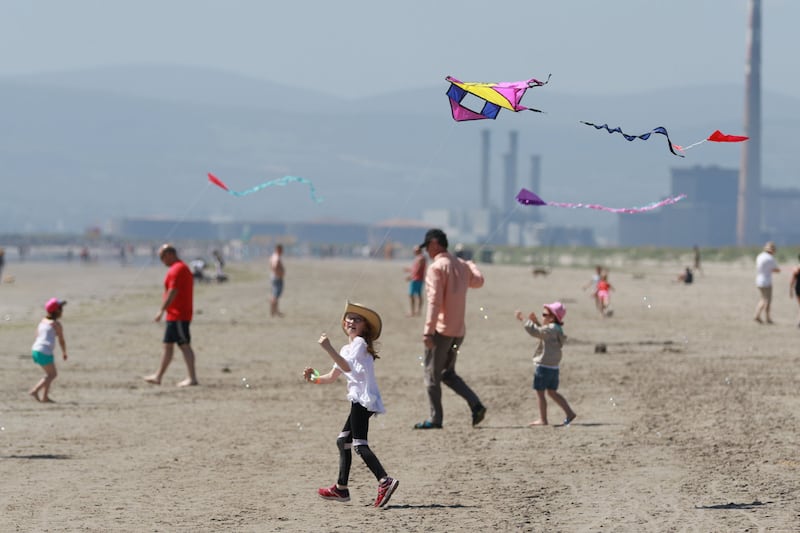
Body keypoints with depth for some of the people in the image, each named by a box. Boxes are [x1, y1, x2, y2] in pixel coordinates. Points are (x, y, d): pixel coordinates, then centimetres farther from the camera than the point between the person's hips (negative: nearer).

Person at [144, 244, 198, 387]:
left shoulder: (177, 270, -15)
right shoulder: (183, 268, 17)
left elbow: (173, 292, -23)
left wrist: (161, 310, -21)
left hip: (178, 316, -10)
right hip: (175, 315, 10)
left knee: (185, 345, -8)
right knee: (168, 345, 14)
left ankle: (192, 378, -8)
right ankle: (158, 376, 19)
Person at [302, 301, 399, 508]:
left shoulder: (359, 343, -6)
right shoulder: (347, 348, 23)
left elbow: (347, 367, -23)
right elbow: (332, 376, 24)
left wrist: (329, 349, -28)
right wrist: (314, 378, 8)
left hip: (364, 399, -10)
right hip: (359, 400, 10)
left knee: (359, 444, -19)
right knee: (343, 440, 17)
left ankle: (385, 481, -34)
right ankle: (341, 489, 24)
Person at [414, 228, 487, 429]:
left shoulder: (436, 267, -14)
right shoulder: (462, 265, 10)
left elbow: (434, 301, -21)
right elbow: (478, 281, 29)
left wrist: (428, 331, -23)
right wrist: (471, 265, 49)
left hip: (441, 330, -8)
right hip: (459, 330, 8)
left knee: (432, 375, 3)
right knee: (448, 374, 18)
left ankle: (435, 419, 5)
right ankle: (476, 405, 2)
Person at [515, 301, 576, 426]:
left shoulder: (551, 329, -17)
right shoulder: (557, 329, 12)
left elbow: (535, 332, -27)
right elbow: (541, 333, 25)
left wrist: (523, 320, -21)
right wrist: (535, 322, 16)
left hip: (544, 366, -10)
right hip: (553, 366, 10)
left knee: (540, 392, 0)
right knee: (552, 392, 18)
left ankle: (543, 419, 4)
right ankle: (569, 413, 15)